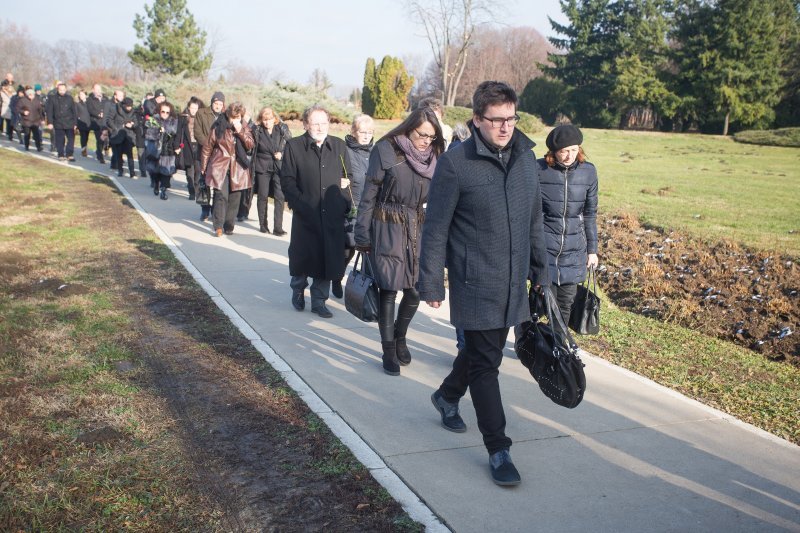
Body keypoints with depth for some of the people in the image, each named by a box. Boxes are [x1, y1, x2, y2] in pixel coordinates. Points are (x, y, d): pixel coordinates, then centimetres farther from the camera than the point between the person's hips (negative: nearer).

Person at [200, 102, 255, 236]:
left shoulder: (245, 130, 9)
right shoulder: (219, 128, 0)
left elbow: (250, 146, -5)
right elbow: (207, 148, 6)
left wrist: (240, 132, -15)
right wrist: (203, 167, 8)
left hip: (238, 169, 3)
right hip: (220, 167, -3)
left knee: (234, 198, 4)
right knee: (221, 196, -13)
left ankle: (229, 226, 15)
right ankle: (218, 226, -11)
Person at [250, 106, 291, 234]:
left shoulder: (282, 128, 0)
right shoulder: (256, 130, -1)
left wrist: (282, 154, -8)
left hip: (279, 167, 0)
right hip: (262, 167, 0)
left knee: (280, 197, -7)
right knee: (262, 196, 7)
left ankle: (278, 228, -3)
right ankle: (263, 225, 21)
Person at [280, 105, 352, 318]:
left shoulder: (339, 146, 10)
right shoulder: (293, 146, 0)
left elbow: (348, 177, 16)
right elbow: (287, 181, -2)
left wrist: (345, 203, 2)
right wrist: (300, 204, -12)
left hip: (333, 215, 3)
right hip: (305, 215, -2)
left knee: (328, 258, 5)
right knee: (302, 257, 7)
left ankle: (319, 300, 19)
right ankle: (298, 290, 35)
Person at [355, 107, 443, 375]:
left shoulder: (433, 155, 6)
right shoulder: (386, 150, -7)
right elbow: (369, 196, -5)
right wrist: (362, 235, -7)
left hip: (417, 229, 4)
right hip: (387, 229, -4)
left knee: (415, 290, 4)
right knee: (389, 290, 0)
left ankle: (399, 337, 30)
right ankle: (389, 351, 14)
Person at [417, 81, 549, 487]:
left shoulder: (526, 156, 5)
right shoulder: (455, 163, -13)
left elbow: (534, 220, 14)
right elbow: (436, 228, -9)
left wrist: (540, 270, 16)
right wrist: (431, 284, -9)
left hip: (514, 282, 6)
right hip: (475, 283, -6)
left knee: (483, 350, 21)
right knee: (485, 363, -1)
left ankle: (447, 396, 48)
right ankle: (498, 450, 11)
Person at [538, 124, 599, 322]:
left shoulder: (588, 172, 0)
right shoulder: (539, 170, -9)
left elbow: (590, 214, 9)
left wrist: (592, 249, 10)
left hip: (574, 251, 3)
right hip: (544, 247, -3)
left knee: (566, 305, 9)